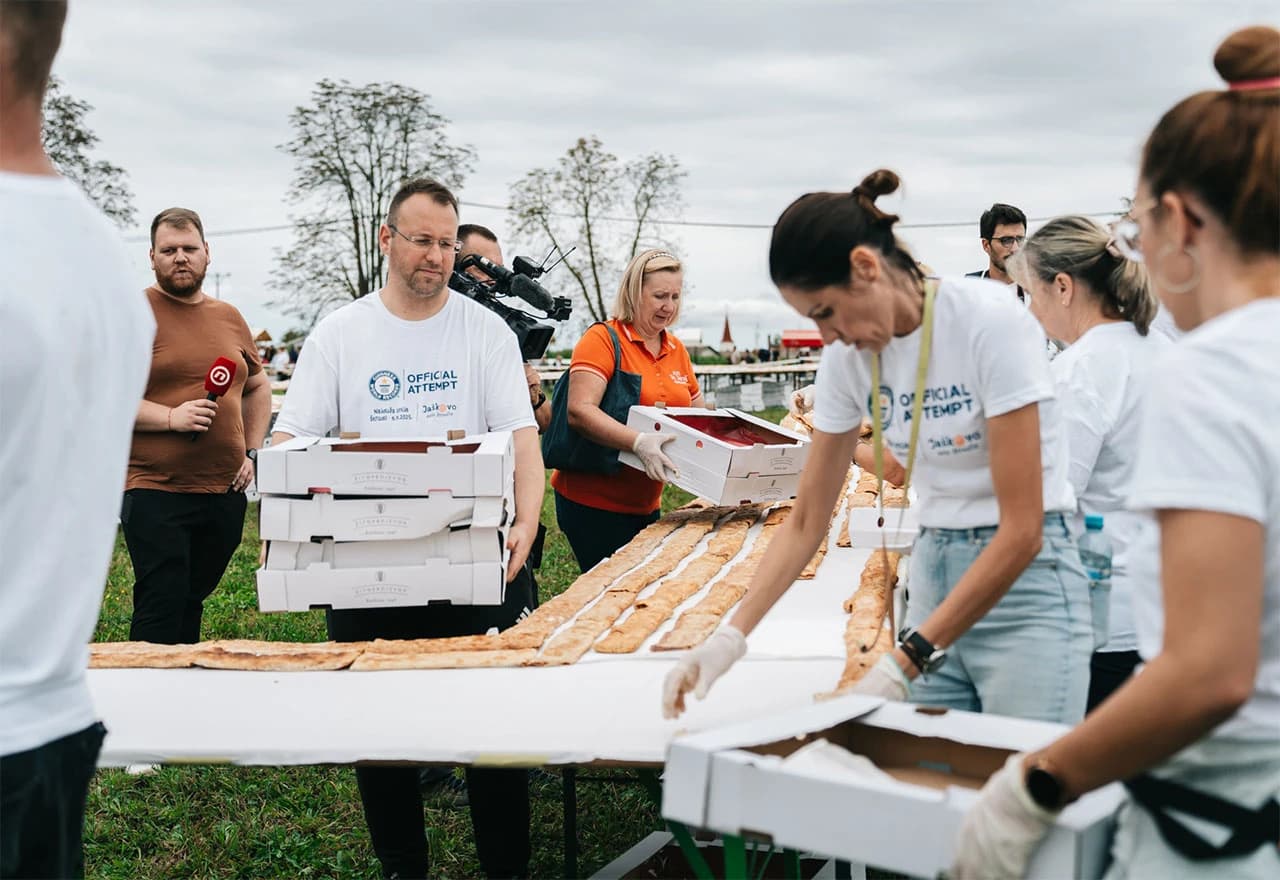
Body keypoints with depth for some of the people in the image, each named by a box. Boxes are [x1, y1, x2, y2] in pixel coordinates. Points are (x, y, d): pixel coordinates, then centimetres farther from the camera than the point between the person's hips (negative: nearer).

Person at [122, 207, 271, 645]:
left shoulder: (229, 317, 14)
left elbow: (258, 386, 26)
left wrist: (252, 451, 14)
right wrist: (171, 417, -19)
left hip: (225, 492, 5)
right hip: (155, 492, -5)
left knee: (192, 603, 14)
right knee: (161, 606, -8)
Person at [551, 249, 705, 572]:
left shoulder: (676, 349, 12)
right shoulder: (602, 339, -10)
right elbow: (579, 411, -22)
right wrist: (639, 442, -35)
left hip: (646, 503, 7)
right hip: (593, 500, -7)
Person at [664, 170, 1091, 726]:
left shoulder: (990, 325, -18)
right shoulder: (848, 357, 0)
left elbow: (1022, 531, -20)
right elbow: (806, 520, 6)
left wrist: (905, 661, -23)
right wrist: (732, 636, -7)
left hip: (1024, 576, -5)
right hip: (933, 575, 5)